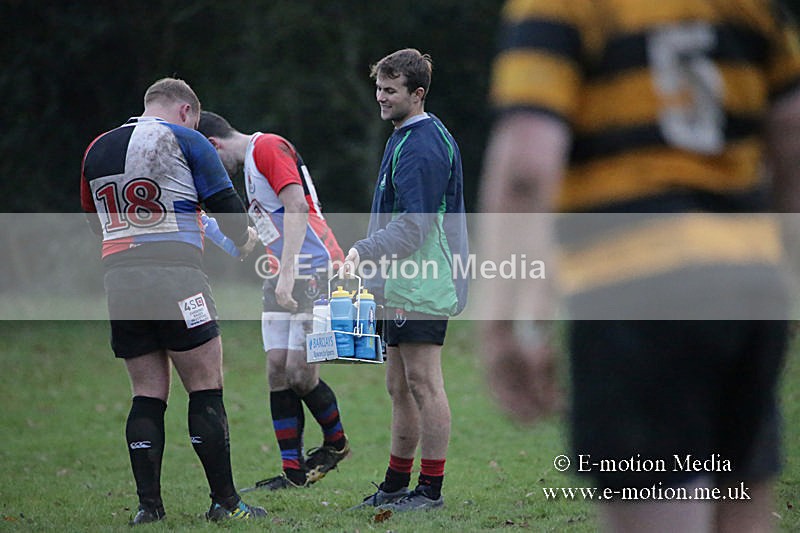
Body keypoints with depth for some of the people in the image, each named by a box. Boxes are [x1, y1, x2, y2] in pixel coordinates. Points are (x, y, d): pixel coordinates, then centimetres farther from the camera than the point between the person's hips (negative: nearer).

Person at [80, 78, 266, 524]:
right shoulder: (185, 140, 1)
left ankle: (149, 504, 2)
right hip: (175, 275, -5)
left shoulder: (97, 149, 17)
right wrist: (245, 238, 21)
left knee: (148, 394, 8)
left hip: (118, 280, 5)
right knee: (206, 387, -1)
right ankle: (225, 501, -1)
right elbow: (227, 205, 2)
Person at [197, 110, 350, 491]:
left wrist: (287, 271, -26)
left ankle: (336, 443, 14)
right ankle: (293, 471, 3)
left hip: (314, 271, -10)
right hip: (281, 278, 10)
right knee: (278, 371, 1)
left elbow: (297, 207, -22)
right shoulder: (251, 161, 20)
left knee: (300, 373, -10)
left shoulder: (268, 147, -11)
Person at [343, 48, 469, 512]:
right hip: (406, 287, 11)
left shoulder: (421, 147, -16)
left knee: (423, 383, -7)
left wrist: (364, 251, -26)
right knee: (400, 386, 13)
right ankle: (396, 485, 20)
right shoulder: (408, 138, 18)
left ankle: (431, 489, -4)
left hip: (422, 288, -11)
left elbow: (414, 226, -22)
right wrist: (375, 262, 23)